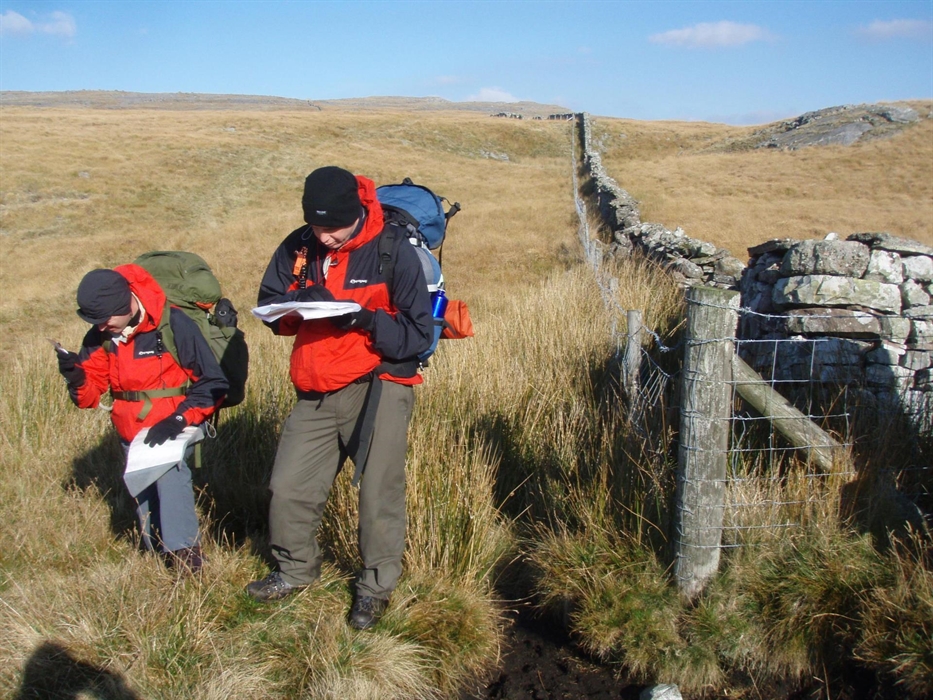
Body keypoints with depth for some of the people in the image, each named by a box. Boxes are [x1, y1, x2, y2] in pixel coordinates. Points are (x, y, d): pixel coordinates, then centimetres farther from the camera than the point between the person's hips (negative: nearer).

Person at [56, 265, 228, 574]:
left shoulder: (174, 325, -19)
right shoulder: (100, 337, -3)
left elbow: (213, 383, -15)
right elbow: (90, 395, -1)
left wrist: (179, 419, -25)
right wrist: (76, 377, -23)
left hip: (172, 429, -6)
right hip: (131, 432, 6)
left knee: (169, 473, -26)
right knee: (143, 492, 9)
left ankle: (184, 550, -16)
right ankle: (161, 553, 27)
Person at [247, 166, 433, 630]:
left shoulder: (395, 254, -11)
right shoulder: (298, 248, 2)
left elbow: (418, 334, -10)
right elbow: (268, 306, 9)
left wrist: (365, 320, -26)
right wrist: (300, 302, -14)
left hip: (377, 388, -4)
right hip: (316, 393, 5)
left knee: (379, 492, 1)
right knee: (288, 486, 10)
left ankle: (376, 587, 22)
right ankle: (296, 569, 35)